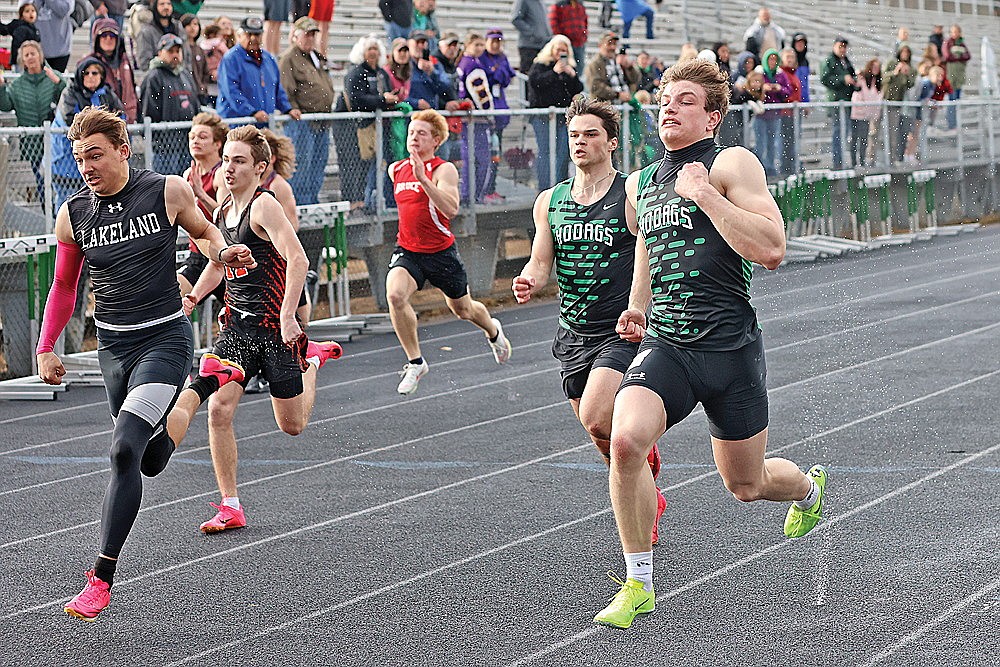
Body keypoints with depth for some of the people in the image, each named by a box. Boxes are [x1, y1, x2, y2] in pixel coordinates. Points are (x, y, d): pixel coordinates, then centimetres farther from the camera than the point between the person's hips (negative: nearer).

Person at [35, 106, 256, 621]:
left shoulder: (168, 192, -9)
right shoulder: (72, 215, -1)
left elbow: (203, 231, 12)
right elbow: (63, 287, 13)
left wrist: (222, 252, -10)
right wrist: (46, 348, 5)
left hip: (164, 340, -5)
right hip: (112, 346, 5)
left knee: (124, 451, -22)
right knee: (152, 462, 17)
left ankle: (102, 579, -17)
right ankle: (209, 380, 48)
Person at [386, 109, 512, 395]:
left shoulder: (444, 170, -15)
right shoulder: (395, 169, 4)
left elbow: (451, 209, -32)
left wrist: (423, 178, -40)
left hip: (441, 251, -3)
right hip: (407, 251, 3)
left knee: (463, 309, 17)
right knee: (395, 294, -27)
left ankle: (493, 331, 54)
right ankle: (415, 362, -12)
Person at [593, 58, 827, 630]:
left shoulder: (732, 164, -7)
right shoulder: (640, 184, 12)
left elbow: (771, 250, -20)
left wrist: (705, 194, -20)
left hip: (730, 347, -4)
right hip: (664, 344, 4)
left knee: (746, 485, 12)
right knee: (625, 440, -25)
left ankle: (810, 487, 50)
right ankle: (639, 586, -12)